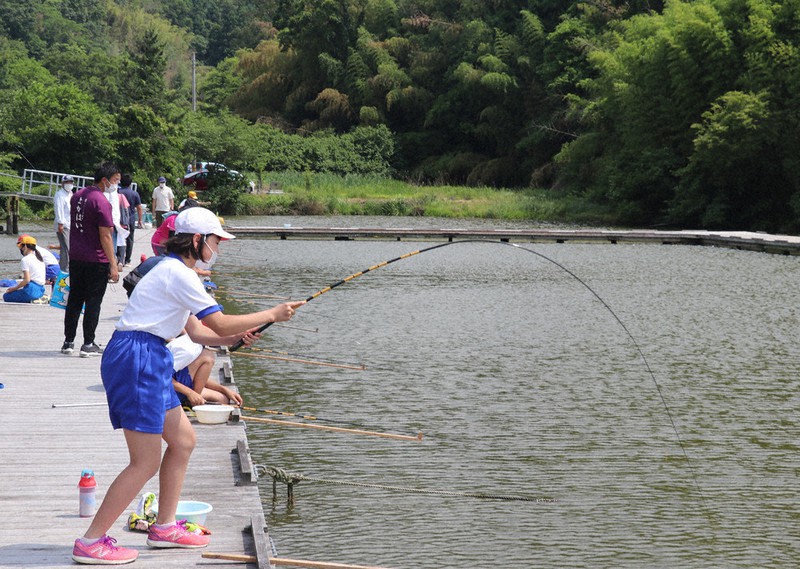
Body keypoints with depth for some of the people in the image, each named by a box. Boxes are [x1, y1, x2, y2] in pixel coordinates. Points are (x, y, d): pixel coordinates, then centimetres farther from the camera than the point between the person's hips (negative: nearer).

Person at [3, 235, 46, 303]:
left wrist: (14, 288, -6)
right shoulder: (39, 258, 14)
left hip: (31, 290, -9)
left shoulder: (25, 260, -10)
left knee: (6, 296, 4)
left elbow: (27, 280, -17)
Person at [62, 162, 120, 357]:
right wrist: (113, 265, -17)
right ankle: (88, 345, 3)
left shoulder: (77, 196, 9)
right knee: (93, 302, 1)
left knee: (74, 299, 14)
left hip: (75, 258, 7)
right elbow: (105, 236, -19)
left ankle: (68, 341, 19)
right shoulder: (101, 202, -17)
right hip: (96, 261, -7)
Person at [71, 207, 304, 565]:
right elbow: (220, 324, -15)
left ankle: (164, 528, 25)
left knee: (183, 440, 17)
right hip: (136, 359, -11)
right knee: (146, 462, -8)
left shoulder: (174, 271, 19)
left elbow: (196, 332, 24)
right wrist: (271, 315, -5)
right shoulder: (178, 273, -14)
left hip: (149, 361, 11)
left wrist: (237, 334, 11)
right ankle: (90, 543, -4)